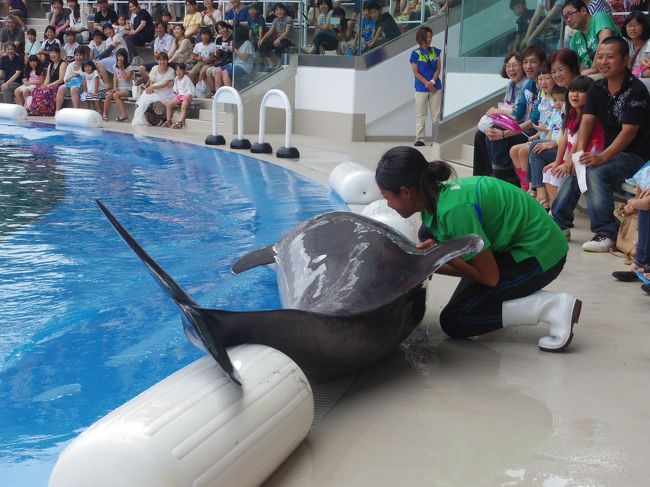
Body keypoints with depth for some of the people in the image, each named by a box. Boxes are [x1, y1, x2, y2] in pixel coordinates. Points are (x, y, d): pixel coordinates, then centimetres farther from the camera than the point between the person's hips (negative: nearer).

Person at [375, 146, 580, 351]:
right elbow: (464, 265, 6)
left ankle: (553, 307, -10)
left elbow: (489, 276, -21)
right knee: (429, 233, 10)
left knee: (453, 321, -6)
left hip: (538, 254, -9)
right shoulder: (434, 197, -1)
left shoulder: (454, 209, -29)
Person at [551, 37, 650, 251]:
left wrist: (602, 158, -33)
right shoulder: (597, 88, 6)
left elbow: (629, 131, -23)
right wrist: (580, 151, -18)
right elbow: (587, 121, -2)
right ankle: (559, 223, 12)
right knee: (575, 170, -2)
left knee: (596, 172, -29)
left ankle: (606, 233, -26)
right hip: (610, 152, 8)